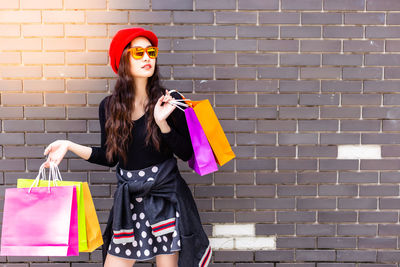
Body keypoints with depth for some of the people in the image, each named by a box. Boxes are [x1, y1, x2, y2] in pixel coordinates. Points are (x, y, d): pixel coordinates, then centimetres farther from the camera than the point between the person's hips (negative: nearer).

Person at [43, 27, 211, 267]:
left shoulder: (169, 101, -6)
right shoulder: (109, 106, 1)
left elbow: (186, 153, -6)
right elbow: (109, 158, 9)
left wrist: (162, 122, -19)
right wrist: (69, 146, 2)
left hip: (167, 196, -2)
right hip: (128, 200, 3)